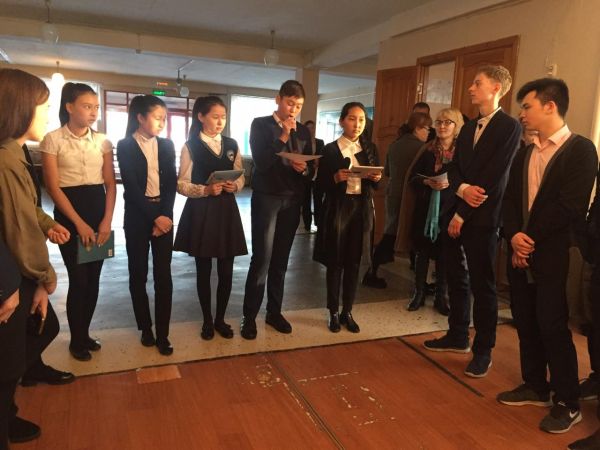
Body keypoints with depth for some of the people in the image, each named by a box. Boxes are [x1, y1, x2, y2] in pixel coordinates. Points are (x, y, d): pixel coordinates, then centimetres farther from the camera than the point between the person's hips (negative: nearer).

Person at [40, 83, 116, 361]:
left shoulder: (102, 141, 6)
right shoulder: (53, 140, -5)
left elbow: (110, 184, 4)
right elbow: (53, 187, -8)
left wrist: (106, 220, -7)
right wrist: (79, 223, -13)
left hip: (99, 208, 4)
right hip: (69, 213, -4)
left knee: (93, 278, 9)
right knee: (78, 278, -1)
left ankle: (85, 333, 27)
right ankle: (76, 340, 19)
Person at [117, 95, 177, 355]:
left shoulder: (167, 145, 9)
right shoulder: (125, 146, -1)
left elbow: (171, 183, 2)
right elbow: (131, 187, -8)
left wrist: (165, 215, -11)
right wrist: (153, 217, -13)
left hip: (164, 214, 2)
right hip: (137, 216, -2)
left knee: (163, 274, 0)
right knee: (138, 274, 6)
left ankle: (162, 333, 7)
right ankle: (145, 328, 20)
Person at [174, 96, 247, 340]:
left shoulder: (232, 145, 9)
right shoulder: (190, 146, -3)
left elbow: (241, 178, 12)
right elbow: (181, 184, -6)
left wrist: (234, 186, -10)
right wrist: (206, 190, -21)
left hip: (226, 210, 3)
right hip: (200, 212, -3)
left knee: (226, 270, 5)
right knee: (203, 270, 7)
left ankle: (220, 319, 23)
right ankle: (207, 321, 23)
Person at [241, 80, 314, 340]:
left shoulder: (303, 131, 12)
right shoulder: (260, 125, -1)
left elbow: (311, 169, 10)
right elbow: (261, 162, -14)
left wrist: (304, 168, -12)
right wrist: (283, 136, -16)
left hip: (292, 201, 4)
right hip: (266, 198, -4)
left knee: (281, 260, 10)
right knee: (262, 259, -5)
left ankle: (274, 312, 21)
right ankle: (249, 316, 7)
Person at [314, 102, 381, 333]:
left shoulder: (369, 148, 9)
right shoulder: (330, 149, -3)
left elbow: (375, 183, 13)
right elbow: (320, 183, -4)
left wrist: (376, 177, -9)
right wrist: (336, 178, -22)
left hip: (362, 209, 4)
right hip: (338, 209, -3)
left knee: (354, 262, 8)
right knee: (335, 262, 3)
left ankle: (347, 312, 21)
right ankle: (334, 312, 16)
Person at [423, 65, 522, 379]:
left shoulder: (510, 127, -7)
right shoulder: (468, 128, 16)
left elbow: (494, 177, -14)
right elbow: (454, 169, 11)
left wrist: (462, 214, -13)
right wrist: (462, 189, -12)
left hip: (481, 218, -7)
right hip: (453, 213, 7)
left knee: (482, 285, 2)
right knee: (456, 280, 14)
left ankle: (483, 350, 15)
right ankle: (458, 337, 29)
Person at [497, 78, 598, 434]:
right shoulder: (525, 154, 15)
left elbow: (570, 207, -16)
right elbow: (510, 200, 8)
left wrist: (532, 240, -13)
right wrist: (514, 236, -9)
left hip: (552, 256, -7)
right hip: (520, 252, 7)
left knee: (553, 327, -2)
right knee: (526, 324, 13)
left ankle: (568, 403, 14)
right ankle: (535, 387, 29)